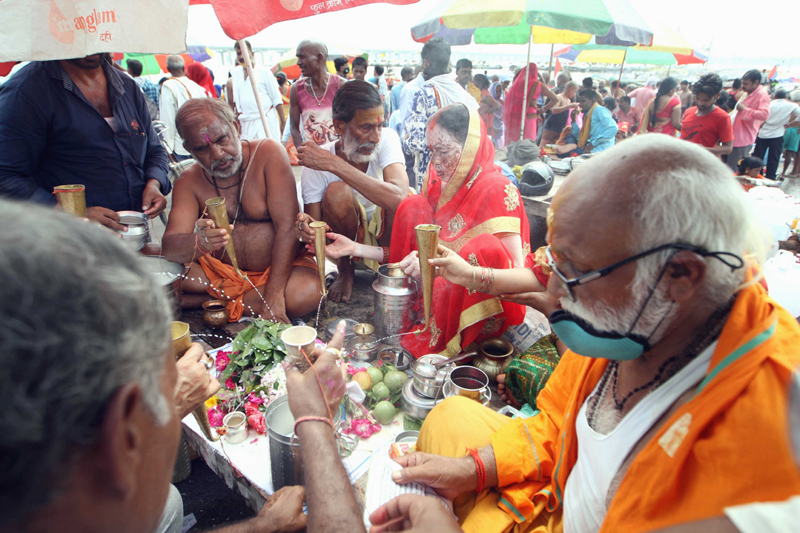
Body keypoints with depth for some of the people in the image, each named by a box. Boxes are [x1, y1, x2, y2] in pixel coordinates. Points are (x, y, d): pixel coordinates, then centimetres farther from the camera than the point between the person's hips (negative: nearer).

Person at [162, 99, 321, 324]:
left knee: (307, 294, -34)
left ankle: (215, 303, -11)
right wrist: (200, 243, -41)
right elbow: (170, 246, -15)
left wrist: (273, 295, -25)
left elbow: (287, 227, -18)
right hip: (221, 270, 2)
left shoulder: (268, 153, -11)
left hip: (279, 266, -1)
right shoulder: (189, 182, -2)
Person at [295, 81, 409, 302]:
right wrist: (307, 228, -45)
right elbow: (316, 229, -18)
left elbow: (398, 197, -41)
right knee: (337, 192, -32)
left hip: (385, 234, 0)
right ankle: (345, 270, -7)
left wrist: (334, 164, -43)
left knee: (405, 198, -32)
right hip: (347, 237, 0)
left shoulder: (387, 139, -22)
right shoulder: (316, 163, -22)